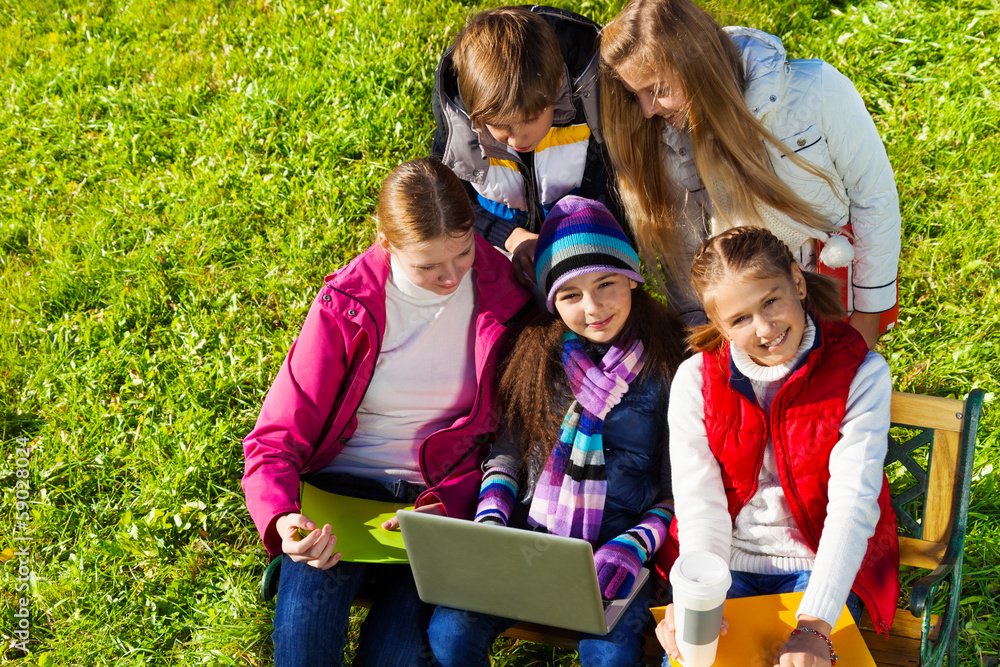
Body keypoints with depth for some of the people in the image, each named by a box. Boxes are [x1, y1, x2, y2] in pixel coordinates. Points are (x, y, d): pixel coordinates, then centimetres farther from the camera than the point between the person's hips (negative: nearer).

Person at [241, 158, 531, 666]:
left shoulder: (503, 295, -4)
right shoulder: (345, 305, -6)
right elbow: (276, 439, -4)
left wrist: (445, 506, -17)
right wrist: (282, 519, -26)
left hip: (442, 496, 0)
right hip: (344, 485, 0)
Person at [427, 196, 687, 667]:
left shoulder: (668, 362, -1)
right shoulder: (537, 352, 8)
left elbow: (677, 490, 1)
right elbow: (505, 455, 13)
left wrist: (633, 547, -14)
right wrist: (490, 522, -4)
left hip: (614, 553, -2)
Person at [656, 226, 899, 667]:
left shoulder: (860, 374, -11)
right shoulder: (696, 379, -5)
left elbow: (853, 504, -19)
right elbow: (699, 503, -10)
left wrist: (814, 625, -31)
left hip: (819, 567, -1)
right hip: (727, 563, 1)